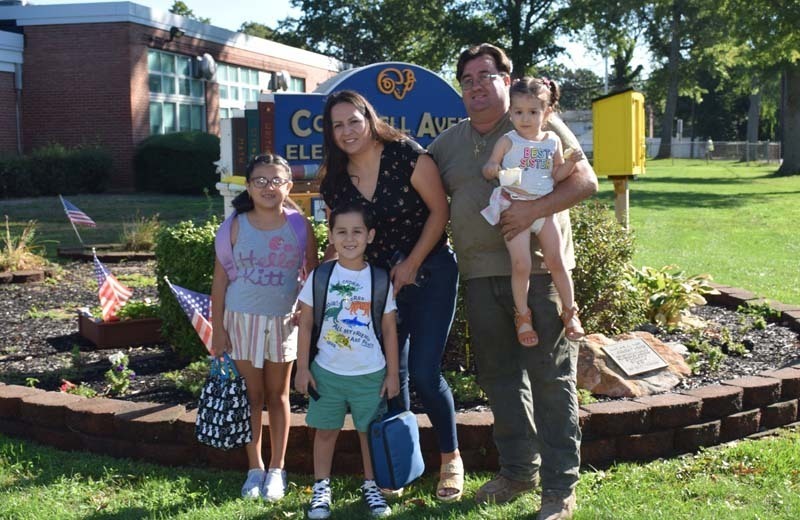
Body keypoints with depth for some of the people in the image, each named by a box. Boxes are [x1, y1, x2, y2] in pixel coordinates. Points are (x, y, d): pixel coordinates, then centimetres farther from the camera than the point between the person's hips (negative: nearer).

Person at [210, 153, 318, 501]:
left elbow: (313, 271, 4)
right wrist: (217, 328, -5)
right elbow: (220, 278, -3)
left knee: (278, 395, 11)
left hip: (283, 321, 0)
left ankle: (276, 469, 21)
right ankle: (255, 468, 19)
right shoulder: (235, 226, -6)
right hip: (243, 319, 0)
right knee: (252, 395, 7)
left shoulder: (298, 225, -5)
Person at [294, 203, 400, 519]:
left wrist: (393, 373, 1)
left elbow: (389, 330, 1)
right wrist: (302, 368, -3)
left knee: (370, 431, 10)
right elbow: (306, 324, 0)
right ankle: (321, 487, 21)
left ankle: (371, 485, 25)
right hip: (327, 371, 0)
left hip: (370, 374, 0)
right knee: (325, 430, 10)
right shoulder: (319, 277, -5)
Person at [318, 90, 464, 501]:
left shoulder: (407, 156, -16)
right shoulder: (335, 179, -1)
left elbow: (440, 210, -14)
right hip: (380, 282, 5)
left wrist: (411, 264, -16)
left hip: (430, 273, -5)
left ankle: (451, 458, 11)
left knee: (423, 371, -10)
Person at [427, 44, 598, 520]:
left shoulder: (539, 125, -1)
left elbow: (586, 181, -7)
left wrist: (534, 209, -21)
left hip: (538, 270, -5)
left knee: (551, 378, -2)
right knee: (500, 376, 13)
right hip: (480, 275, 6)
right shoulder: (447, 143, 15)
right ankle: (519, 470, 27)